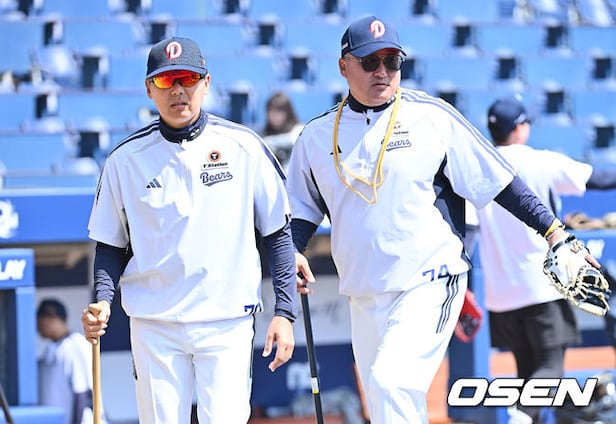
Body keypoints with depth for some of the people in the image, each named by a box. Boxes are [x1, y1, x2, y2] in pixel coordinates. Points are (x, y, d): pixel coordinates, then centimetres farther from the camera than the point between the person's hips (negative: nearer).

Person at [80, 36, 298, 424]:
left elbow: (277, 235, 4)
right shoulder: (126, 159, 3)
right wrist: (102, 301, -8)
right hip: (154, 326, 1)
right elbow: (112, 245, 10)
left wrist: (285, 312, -2)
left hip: (228, 322, -1)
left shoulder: (244, 147, 0)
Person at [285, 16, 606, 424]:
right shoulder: (317, 136, 8)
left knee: (391, 382, -23)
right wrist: (293, 252, -1)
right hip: (364, 295, 5)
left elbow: (498, 179, -1)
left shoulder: (432, 115, -1)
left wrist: (553, 230, -8)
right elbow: (304, 207, 19)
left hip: (431, 284, -5)